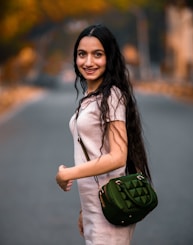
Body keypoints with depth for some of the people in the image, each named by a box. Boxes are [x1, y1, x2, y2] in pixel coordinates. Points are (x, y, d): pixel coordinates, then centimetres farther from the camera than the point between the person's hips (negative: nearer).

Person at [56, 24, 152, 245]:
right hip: (92, 202, 8)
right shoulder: (89, 96, 11)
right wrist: (84, 209, 12)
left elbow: (117, 158, -21)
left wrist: (66, 174, -14)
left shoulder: (111, 96, -13)